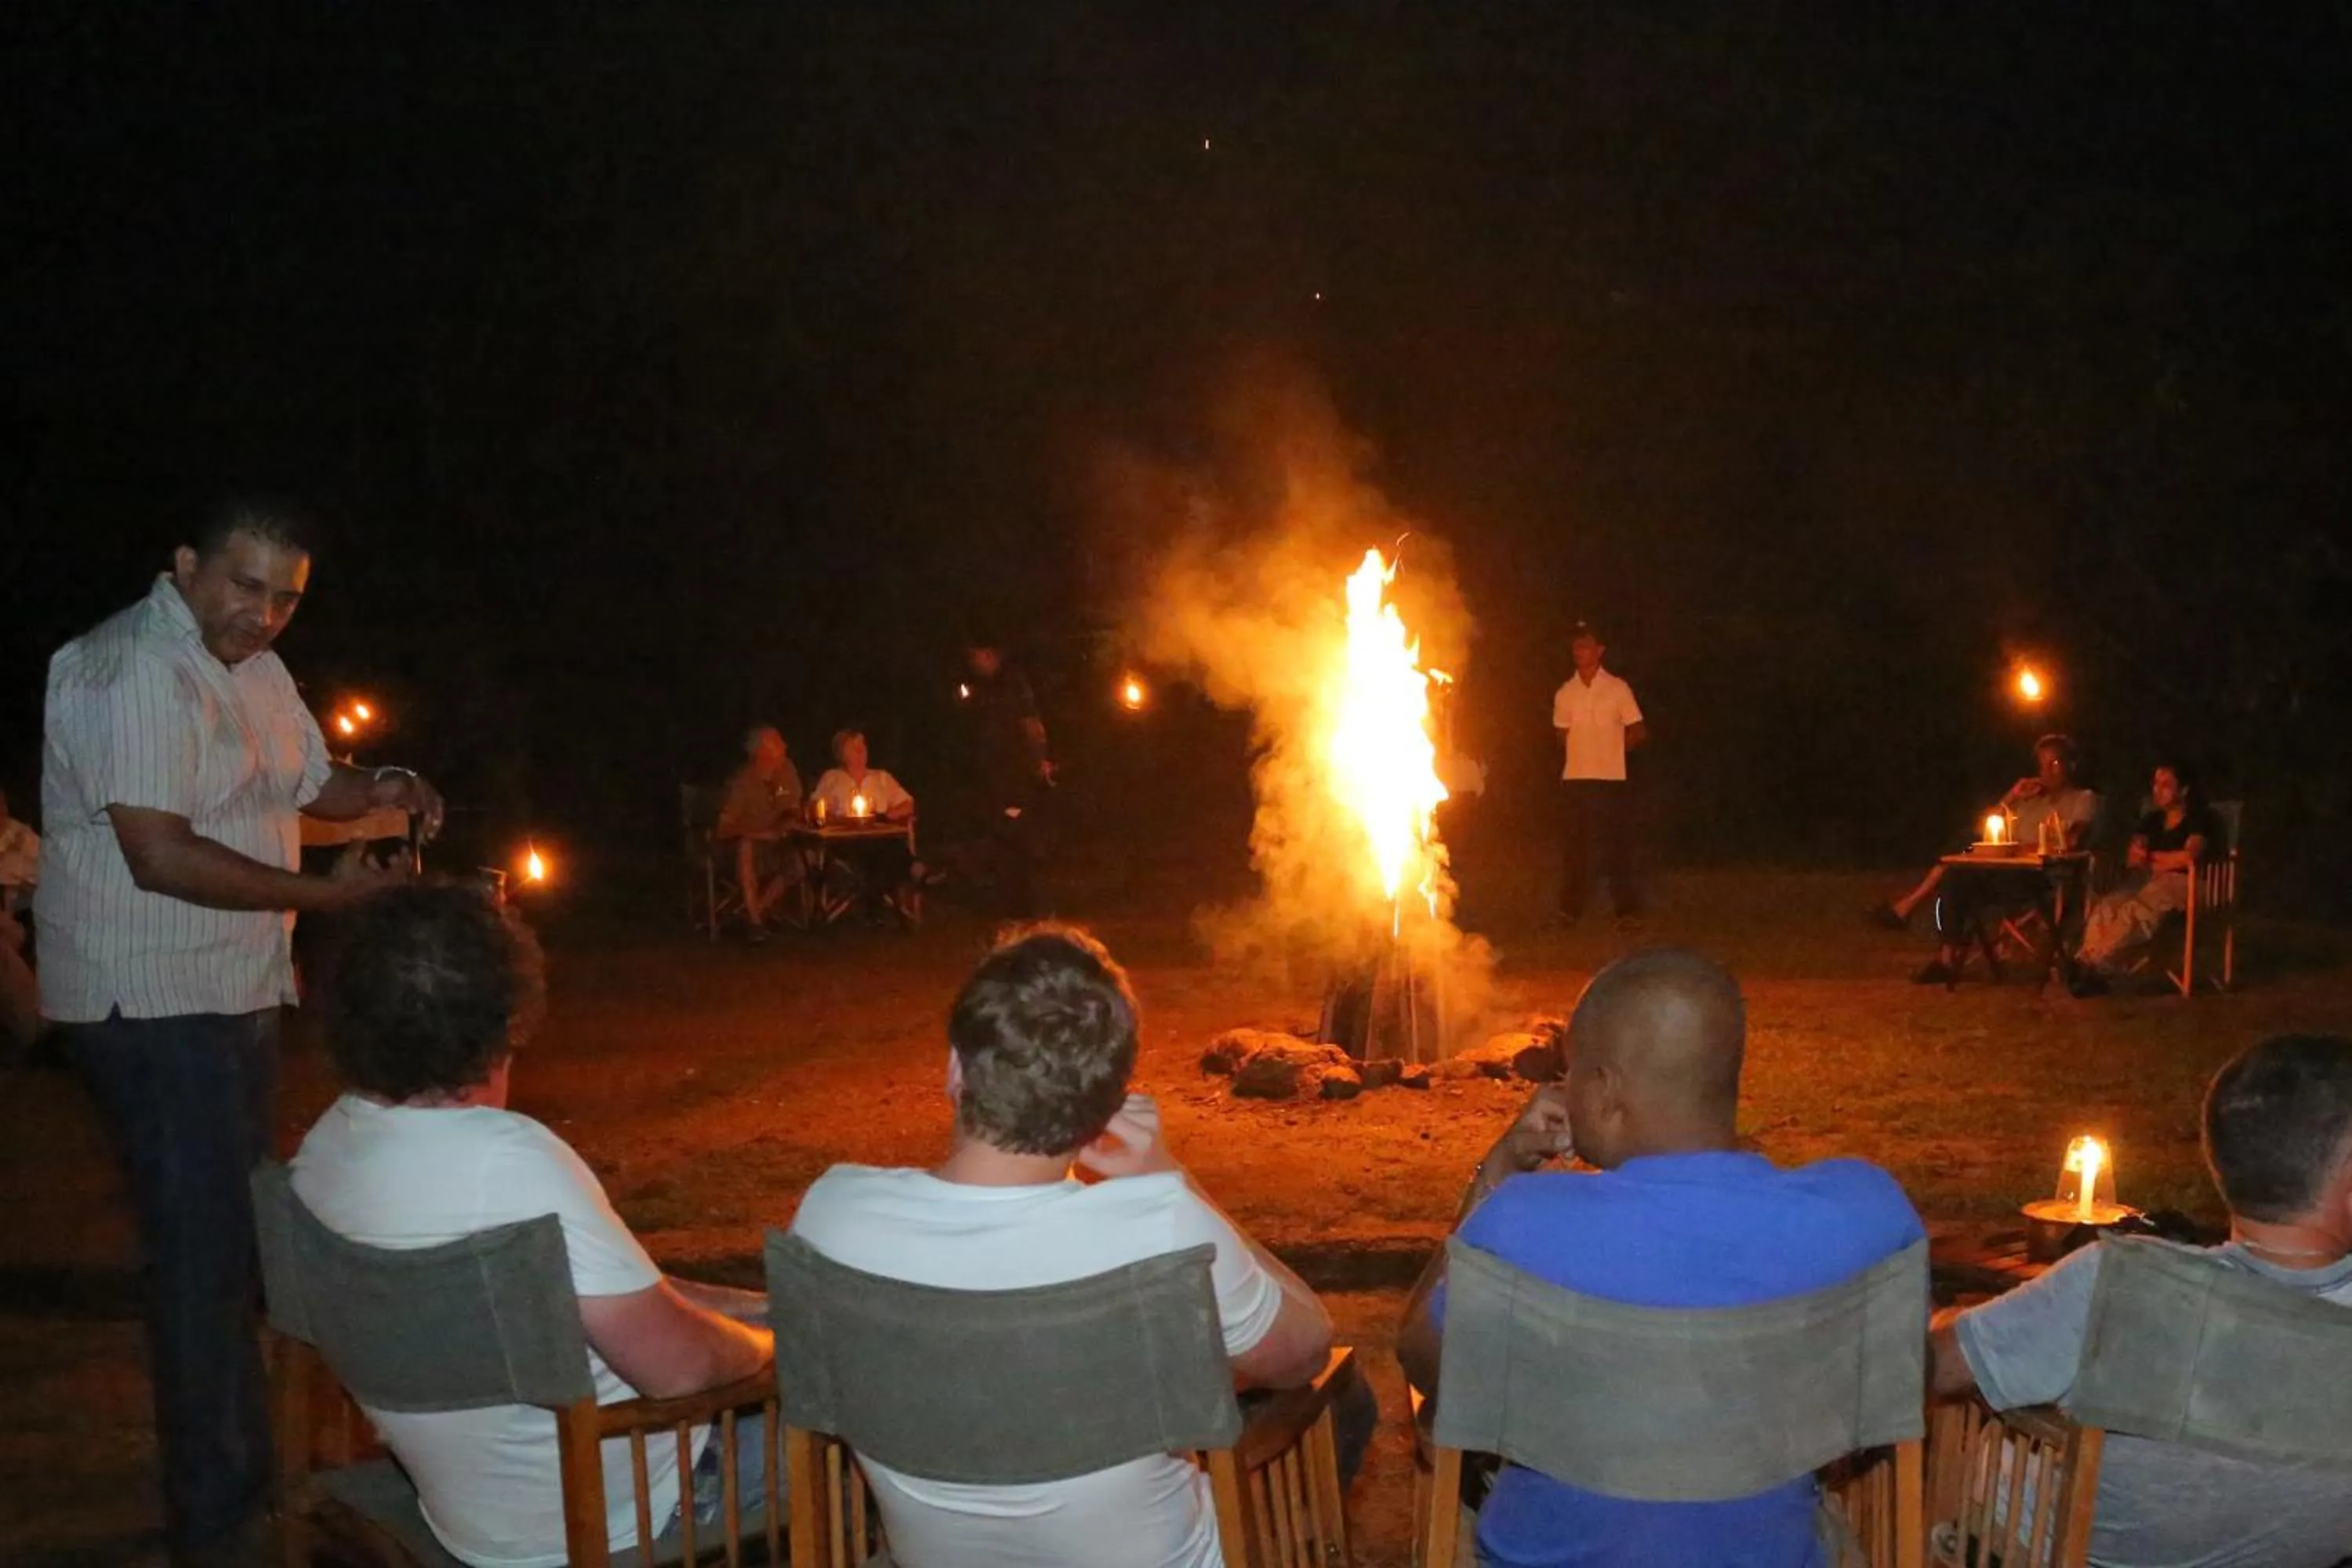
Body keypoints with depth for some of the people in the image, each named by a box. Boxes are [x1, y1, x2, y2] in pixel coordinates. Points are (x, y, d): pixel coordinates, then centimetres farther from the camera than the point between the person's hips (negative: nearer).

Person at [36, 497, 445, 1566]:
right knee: (206, 1257, -6)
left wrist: (379, 792, 0)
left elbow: (311, 783, 22)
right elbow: (162, 857, -25)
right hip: (149, 1006, -10)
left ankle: (246, 1473, 32)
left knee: (234, 1242, 18)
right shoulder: (133, 670, -19)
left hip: (236, 995, 10)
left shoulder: (254, 667, 10)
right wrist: (326, 895, -22)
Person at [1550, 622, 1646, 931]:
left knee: (1617, 846, 0)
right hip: (1574, 778, 2)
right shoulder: (1564, 693, 5)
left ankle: (1627, 910, 6)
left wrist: (1612, 749, 4)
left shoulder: (1618, 689, -2)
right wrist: (1588, 751, 8)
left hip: (1611, 779, -2)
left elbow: (1638, 732, 4)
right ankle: (1571, 908, 16)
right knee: (1574, 846, 6)